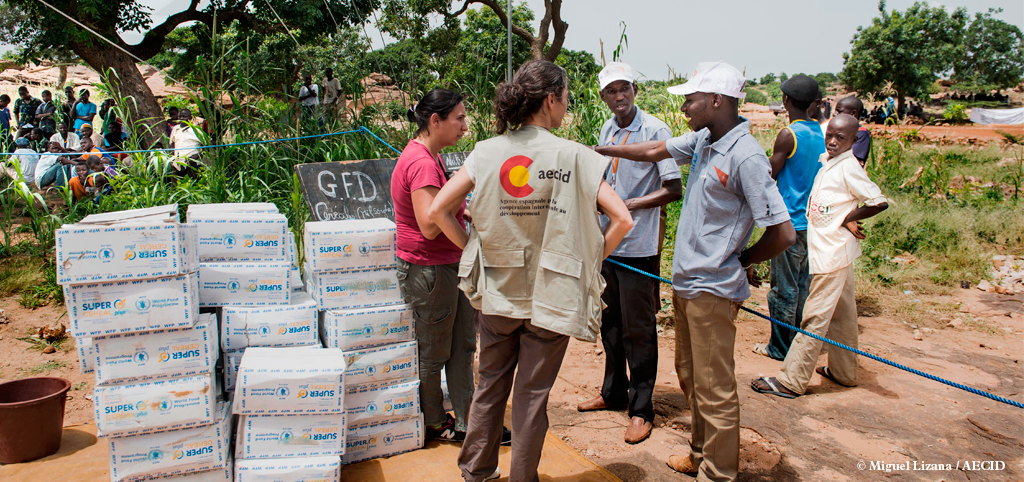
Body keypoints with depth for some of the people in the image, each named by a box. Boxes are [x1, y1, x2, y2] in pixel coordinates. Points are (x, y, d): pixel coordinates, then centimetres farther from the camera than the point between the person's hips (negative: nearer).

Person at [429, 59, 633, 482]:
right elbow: (622, 219, -14)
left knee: (491, 384, 20)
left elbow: (438, 211, -5)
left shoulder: (487, 152, -2)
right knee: (533, 394, 12)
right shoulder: (574, 157, -10)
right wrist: (591, 258, 1)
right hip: (551, 296, -3)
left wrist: (472, 248, 7)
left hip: (497, 291, 3)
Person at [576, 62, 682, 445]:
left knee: (638, 330, 1)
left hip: (637, 245, -6)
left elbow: (673, 189, -13)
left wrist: (629, 205, -16)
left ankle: (641, 410, 14)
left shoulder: (655, 130, -10)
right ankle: (613, 393, 33)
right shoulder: (607, 130, 10)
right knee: (611, 322, 16)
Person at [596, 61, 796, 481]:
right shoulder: (702, 140, 5)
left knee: (714, 388, 4)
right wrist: (597, 150, 22)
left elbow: (783, 232, -19)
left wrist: (739, 262, -5)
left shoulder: (746, 156, -20)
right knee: (690, 377, 21)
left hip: (713, 289, -9)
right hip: (685, 282, 9)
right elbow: (655, 151, 21)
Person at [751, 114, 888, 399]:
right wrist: (846, 219, 1)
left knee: (815, 318, -5)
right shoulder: (828, 162, 9)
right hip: (830, 252, 9)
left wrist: (846, 220, -12)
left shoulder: (848, 167, -17)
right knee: (841, 314, 18)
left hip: (832, 255, -9)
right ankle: (844, 372, 32)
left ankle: (791, 381, 0)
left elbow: (879, 202, -22)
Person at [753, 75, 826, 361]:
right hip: (814, 221, 8)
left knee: (783, 288, 3)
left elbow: (769, 176, -10)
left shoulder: (788, 135, -16)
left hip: (790, 222, -7)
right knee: (802, 286, 18)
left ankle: (780, 347, 14)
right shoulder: (822, 134, 6)